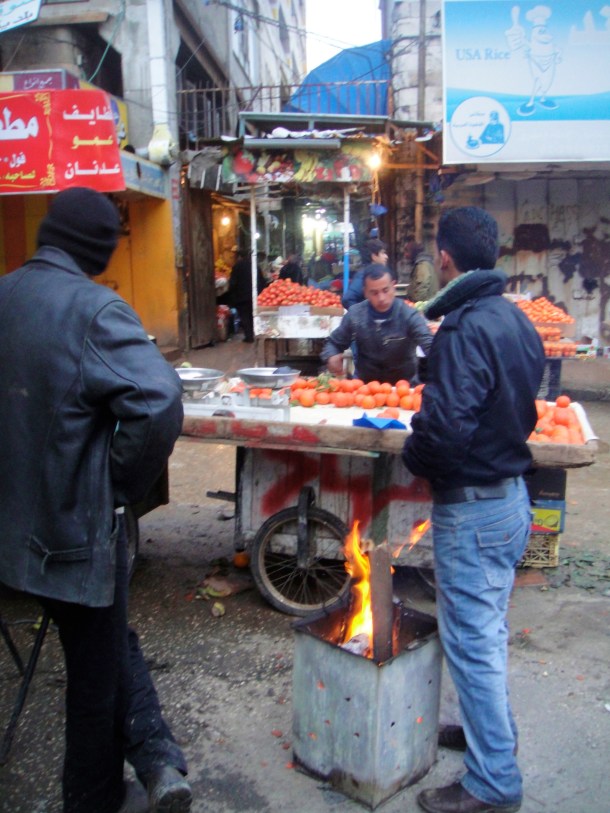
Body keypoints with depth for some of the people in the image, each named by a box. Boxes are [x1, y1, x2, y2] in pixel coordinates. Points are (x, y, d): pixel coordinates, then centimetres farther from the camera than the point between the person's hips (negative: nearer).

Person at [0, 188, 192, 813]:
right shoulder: (92, 308, -20)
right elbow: (159, 403, -33)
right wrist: (124, 485, -17)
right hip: (78, 523, -7)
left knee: (110, 639, 24)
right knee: (96, 673, 14)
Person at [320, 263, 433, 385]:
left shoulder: (409, 316, -13)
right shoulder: (355, 314, -4)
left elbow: (431, 346, -27)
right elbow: (333, 343, 9)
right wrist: (331, 357, -14)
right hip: (365, 384, 0)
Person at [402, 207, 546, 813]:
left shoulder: (464, 330, -23)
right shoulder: (516, 320, 6)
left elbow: (444, 425, -30)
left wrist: (413, 457, -12)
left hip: (470, 507, -9)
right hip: (512, 495, 10)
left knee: (471, 640, 5)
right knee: (488, 628, 24)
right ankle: (493, 730, 44)